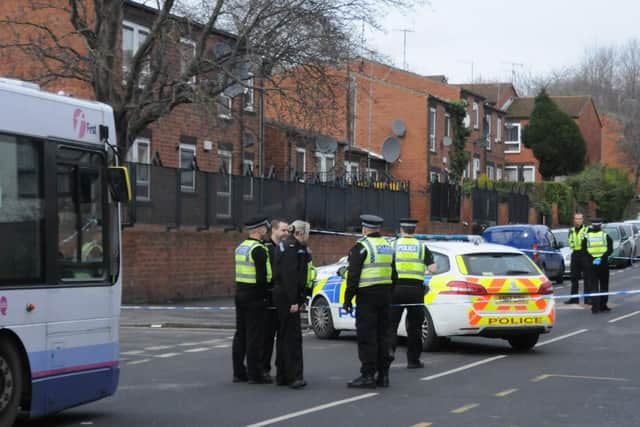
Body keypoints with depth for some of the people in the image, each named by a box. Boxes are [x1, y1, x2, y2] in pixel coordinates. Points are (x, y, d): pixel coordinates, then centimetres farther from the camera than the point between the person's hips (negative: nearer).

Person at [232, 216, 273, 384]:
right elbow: (262, 276, -20)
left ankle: (239, 372, 17)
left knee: (240, 334, 12)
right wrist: (266, 290, -9)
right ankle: (255, 374, -2)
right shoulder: (258, 249, -15)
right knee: (255, 336, -4)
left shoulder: (240, 247, 13)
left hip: (240, 293, 9)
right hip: (255, 296, -9)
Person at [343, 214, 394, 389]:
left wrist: (348, 299, -10)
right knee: (383, 334, 11)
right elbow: (393, 274, 19)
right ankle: (383, 375, 14)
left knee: (367, 336, -5)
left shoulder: (361, 247, -10)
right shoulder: (388, 247, 14)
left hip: (367, 295, -7)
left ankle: (367, 375, -7)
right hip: (385, 295, 7)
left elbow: (353, 275, -14)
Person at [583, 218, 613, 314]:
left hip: (591, 263, 0)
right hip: (604, 263, 0)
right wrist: (602, 257, -14)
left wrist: (591, 259, -9)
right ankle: (603, 305, 16)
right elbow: (610, 249, -9)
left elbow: (584, 250, -6)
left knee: (593, 286, 2)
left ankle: (595, 307, -8)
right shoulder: (606, 236, -1)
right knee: (604, 286, 13)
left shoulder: (587, 237, 1)